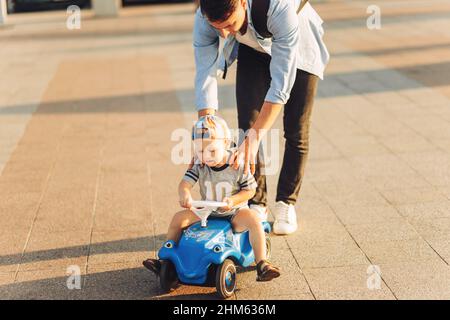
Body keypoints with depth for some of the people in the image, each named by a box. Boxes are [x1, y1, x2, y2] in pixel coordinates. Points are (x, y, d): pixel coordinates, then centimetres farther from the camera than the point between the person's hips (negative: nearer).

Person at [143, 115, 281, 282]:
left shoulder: (238, 165, -14)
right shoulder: (200, 166, -6)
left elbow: (250, 190, -8)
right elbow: (185, 183, -14)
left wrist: (233, 200, -25)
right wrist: (185, 195, -38)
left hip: (234, 213, -3)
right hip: (206, 212, 3)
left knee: (254, 219, -31)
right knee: (178, 218, -10)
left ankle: (262, 263, -29)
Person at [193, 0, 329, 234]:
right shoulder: (203, 19, -33)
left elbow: (281, 83, -44)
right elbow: (205, 77, -29)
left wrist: (255, 137, -49)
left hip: (297, 48, -3)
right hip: (253, 50, 3)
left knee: (296, 131, -4)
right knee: (247, 124, -7)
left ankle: (286, 204, 14)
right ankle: (256, 204, 6)